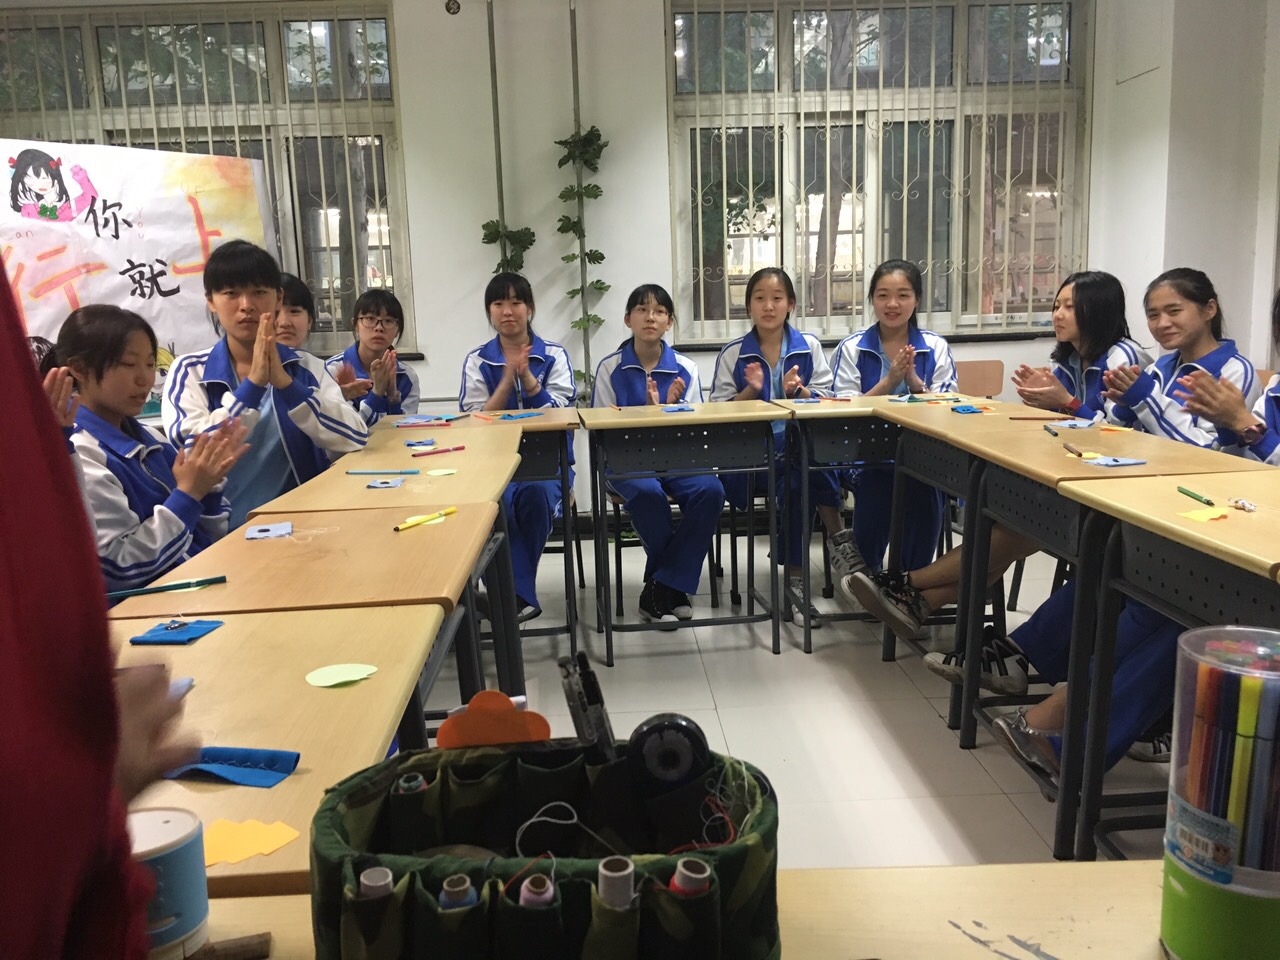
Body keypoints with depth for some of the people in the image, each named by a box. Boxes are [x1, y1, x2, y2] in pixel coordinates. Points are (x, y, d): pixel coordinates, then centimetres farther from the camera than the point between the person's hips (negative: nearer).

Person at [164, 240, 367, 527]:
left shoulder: (307, 368, 6)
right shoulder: (188, 372, 3)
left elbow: (356, 439, -8)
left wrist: (285, 383, -16)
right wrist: (253, 384, -16)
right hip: (223, 529, 0)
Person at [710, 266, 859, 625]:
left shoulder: (810, 347, 11)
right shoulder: (733, 354, 7)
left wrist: (798, 391, -12)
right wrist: (750, 390, -13)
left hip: (800, 445, 1)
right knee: (797, 480, -31)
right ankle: (837, 536, -11)